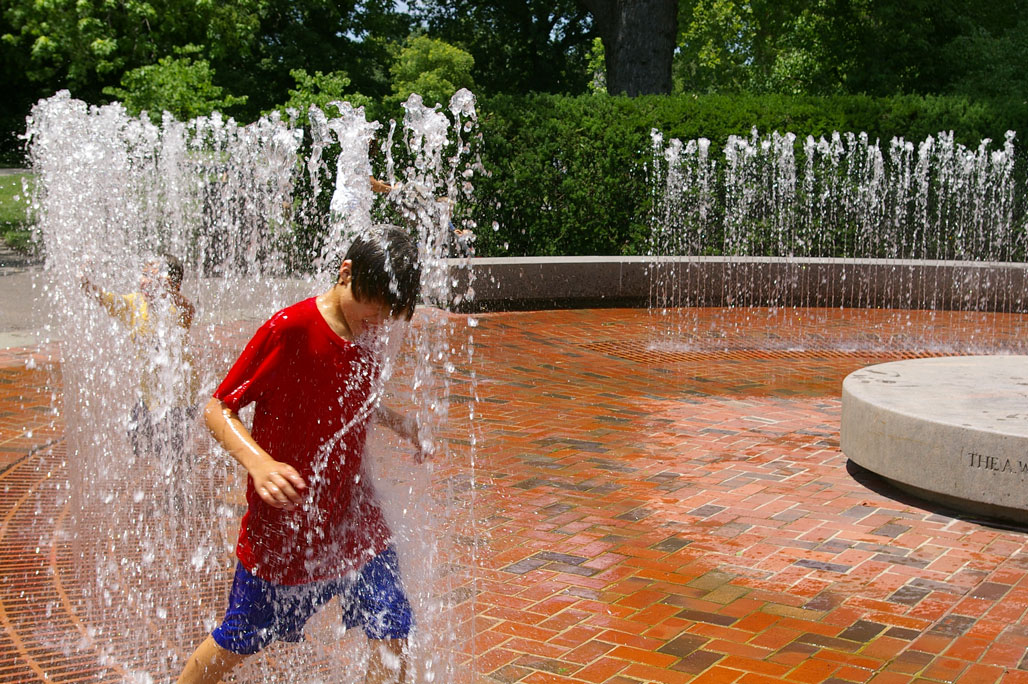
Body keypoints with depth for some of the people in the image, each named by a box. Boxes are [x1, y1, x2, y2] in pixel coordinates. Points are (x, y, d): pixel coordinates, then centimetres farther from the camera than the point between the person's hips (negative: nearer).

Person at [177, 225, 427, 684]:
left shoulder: (367, 335, 0)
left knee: (392, 639, 0)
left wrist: (396, 421, 2)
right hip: (282, 526, -5)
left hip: (354, 521, 5)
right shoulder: (290, 329, -20)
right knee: (236, 644, 14)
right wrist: (259, 462, -34)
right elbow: (217, 409, -18)